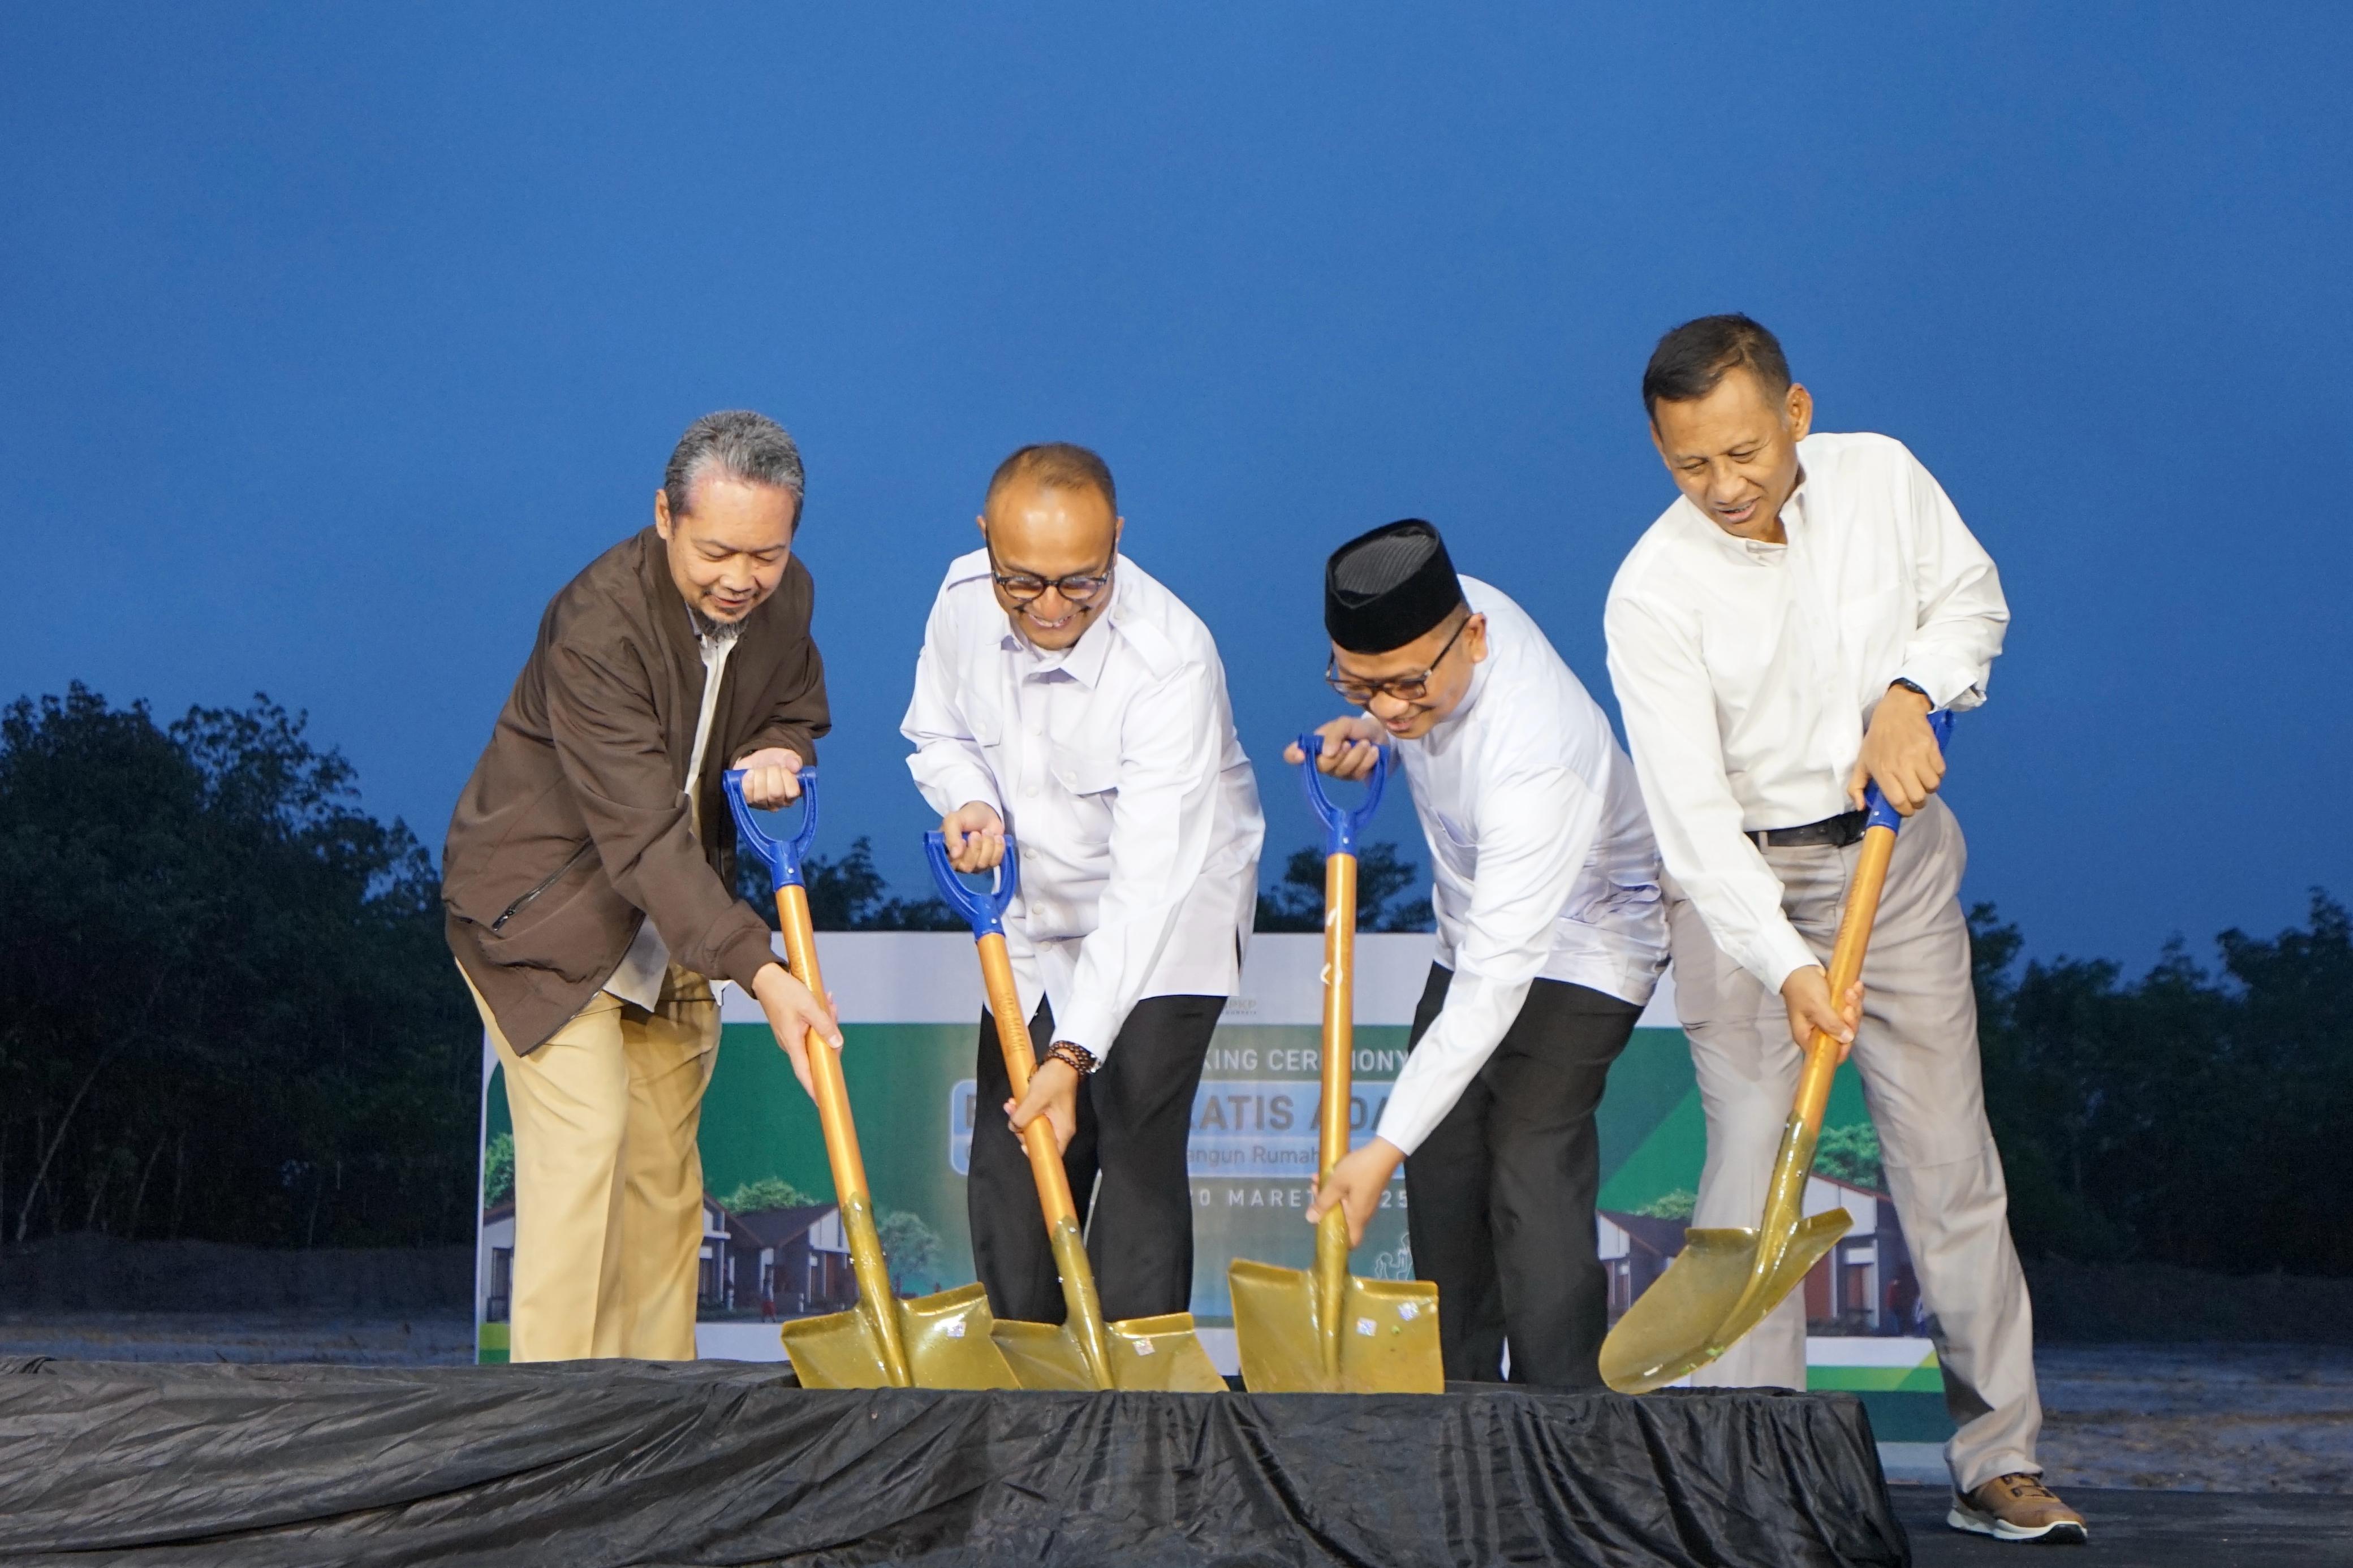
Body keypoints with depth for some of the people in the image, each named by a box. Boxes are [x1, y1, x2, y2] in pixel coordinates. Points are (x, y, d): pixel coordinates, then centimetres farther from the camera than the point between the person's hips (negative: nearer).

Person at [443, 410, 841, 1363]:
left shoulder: (785, 596, -7)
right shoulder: (596, 626, -29)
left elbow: (796, 707, 14)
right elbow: (642, 832, -34)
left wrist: (779, 757, -12)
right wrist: (759, 972, -40)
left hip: (674, 913, 7)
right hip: (545, 909, -7)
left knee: (664, 1162, 8)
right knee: (583, 1138, -17)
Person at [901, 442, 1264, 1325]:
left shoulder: (1171, 658, -33)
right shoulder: (965, 597, -15)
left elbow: (1147, 886, -36)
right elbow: (938, 733, 6)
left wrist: (1074, 1053, -42)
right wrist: (969, 800, -18)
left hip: (1169, 922, -5)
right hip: (1036, 917, 6)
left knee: (1136, 1145, -15)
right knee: (1008, 1161, 7)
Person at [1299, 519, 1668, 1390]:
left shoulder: (1536, 757, -40)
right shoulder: (1434, 616, -17)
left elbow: (1495, 984, -41)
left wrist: (1386, 1146, -42)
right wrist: (1361, 737, -12)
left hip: (1579, 950, -8)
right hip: (1475, 932, 8)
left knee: (1533, 1179, -19)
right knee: (1442, 1172, 6)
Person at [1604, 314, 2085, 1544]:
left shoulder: (1882, 479, -8)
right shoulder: (1653, 593, -19)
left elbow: (1972, 597, 9)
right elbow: (1692, 809, -23)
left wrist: (1911, 694, -12)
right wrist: (1786, 963, -34)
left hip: (1896, 855, 3)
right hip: (1740, 883, -3)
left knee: (1951, 1160, 4)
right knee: (1752, 1168, -8)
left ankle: (1999, 1464, 13)